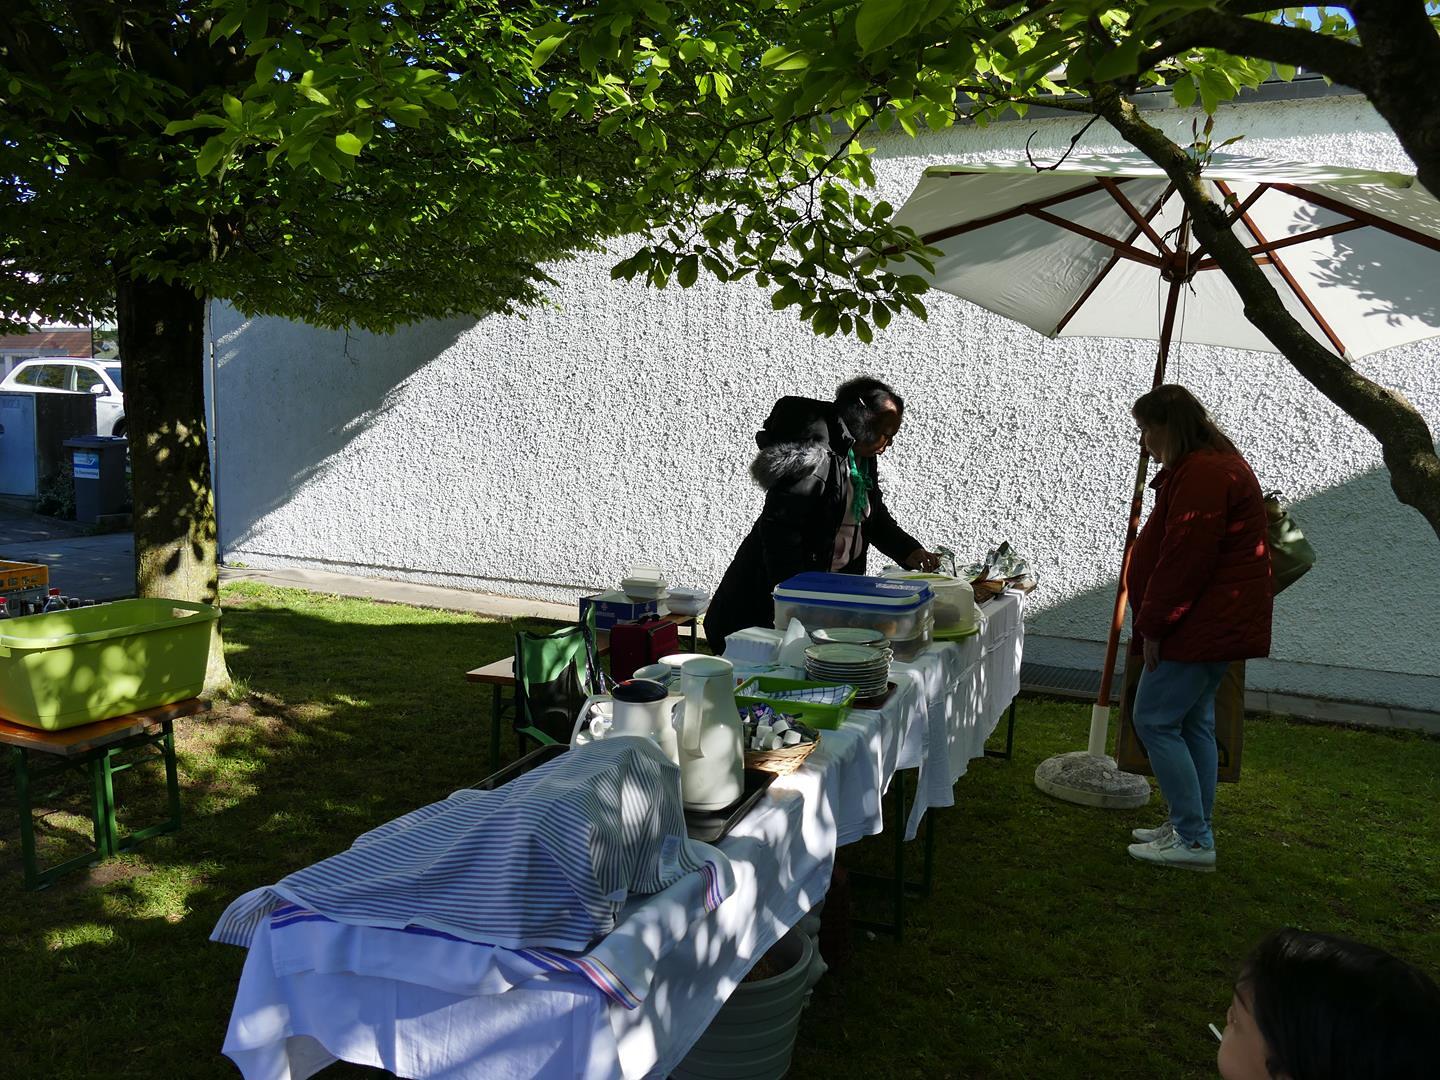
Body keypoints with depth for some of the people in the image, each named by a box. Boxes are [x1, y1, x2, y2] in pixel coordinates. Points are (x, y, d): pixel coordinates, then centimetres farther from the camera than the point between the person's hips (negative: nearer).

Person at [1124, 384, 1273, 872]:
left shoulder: (1202, 474, -19)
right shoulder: (1210, 465, 18)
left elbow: (1184, 559, -24)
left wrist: (1153, 625, -17)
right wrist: (1153, 623, 20)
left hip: (1202, 625, -11)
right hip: (1214, 625, 11)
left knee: (1154, 721, -6)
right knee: (1193, 724, 14)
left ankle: (1193, 839, -2)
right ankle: (1190, 828, 23)